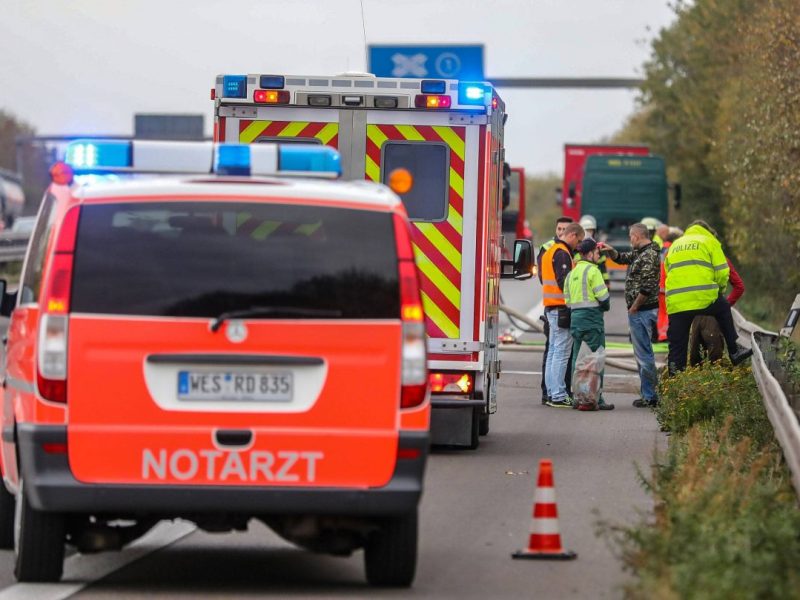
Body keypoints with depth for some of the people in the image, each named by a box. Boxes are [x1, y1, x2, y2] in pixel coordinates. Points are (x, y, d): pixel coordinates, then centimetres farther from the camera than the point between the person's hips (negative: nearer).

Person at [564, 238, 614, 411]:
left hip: (575, 317, 7)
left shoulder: (572, 273, 14)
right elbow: (603, 297, -13)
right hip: (592, 318, -7)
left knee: (577, 358, 11)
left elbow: (567, 300, 14)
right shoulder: (592, 271, -9)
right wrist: (606, 306, 6)